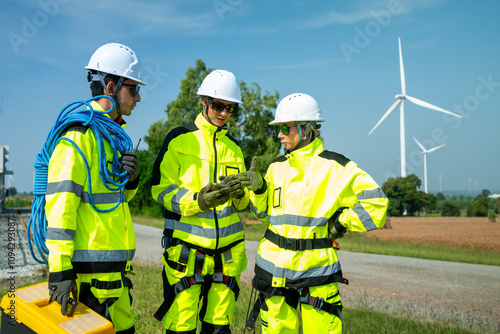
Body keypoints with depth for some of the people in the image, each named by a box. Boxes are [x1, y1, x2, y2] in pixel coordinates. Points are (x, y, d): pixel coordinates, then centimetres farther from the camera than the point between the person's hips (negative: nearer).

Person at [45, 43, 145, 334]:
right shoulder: (80, 132, -14)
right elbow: (60, 200, -21)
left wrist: (131, 178, -1)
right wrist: (59, 268, -24)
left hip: (115, 258, 10)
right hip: (92, 260, -9)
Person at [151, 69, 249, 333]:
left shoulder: (233, 147, 15)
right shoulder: (180, 138, -1)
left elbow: (243, 204, 15)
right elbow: (161, 189, -6)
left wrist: (239, 193, -9)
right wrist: (198, 200, -23)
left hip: (227, 252, 5)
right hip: (187, 249, -4)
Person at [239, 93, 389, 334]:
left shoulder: (335, 167, -6)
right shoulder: (277, 166, 8)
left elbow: (376, 200, -5)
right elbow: (265, 212, 12)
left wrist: (340, 222, -6)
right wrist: (258, 188, -5)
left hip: (316, 267, -4)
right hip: (275, 265, 4)